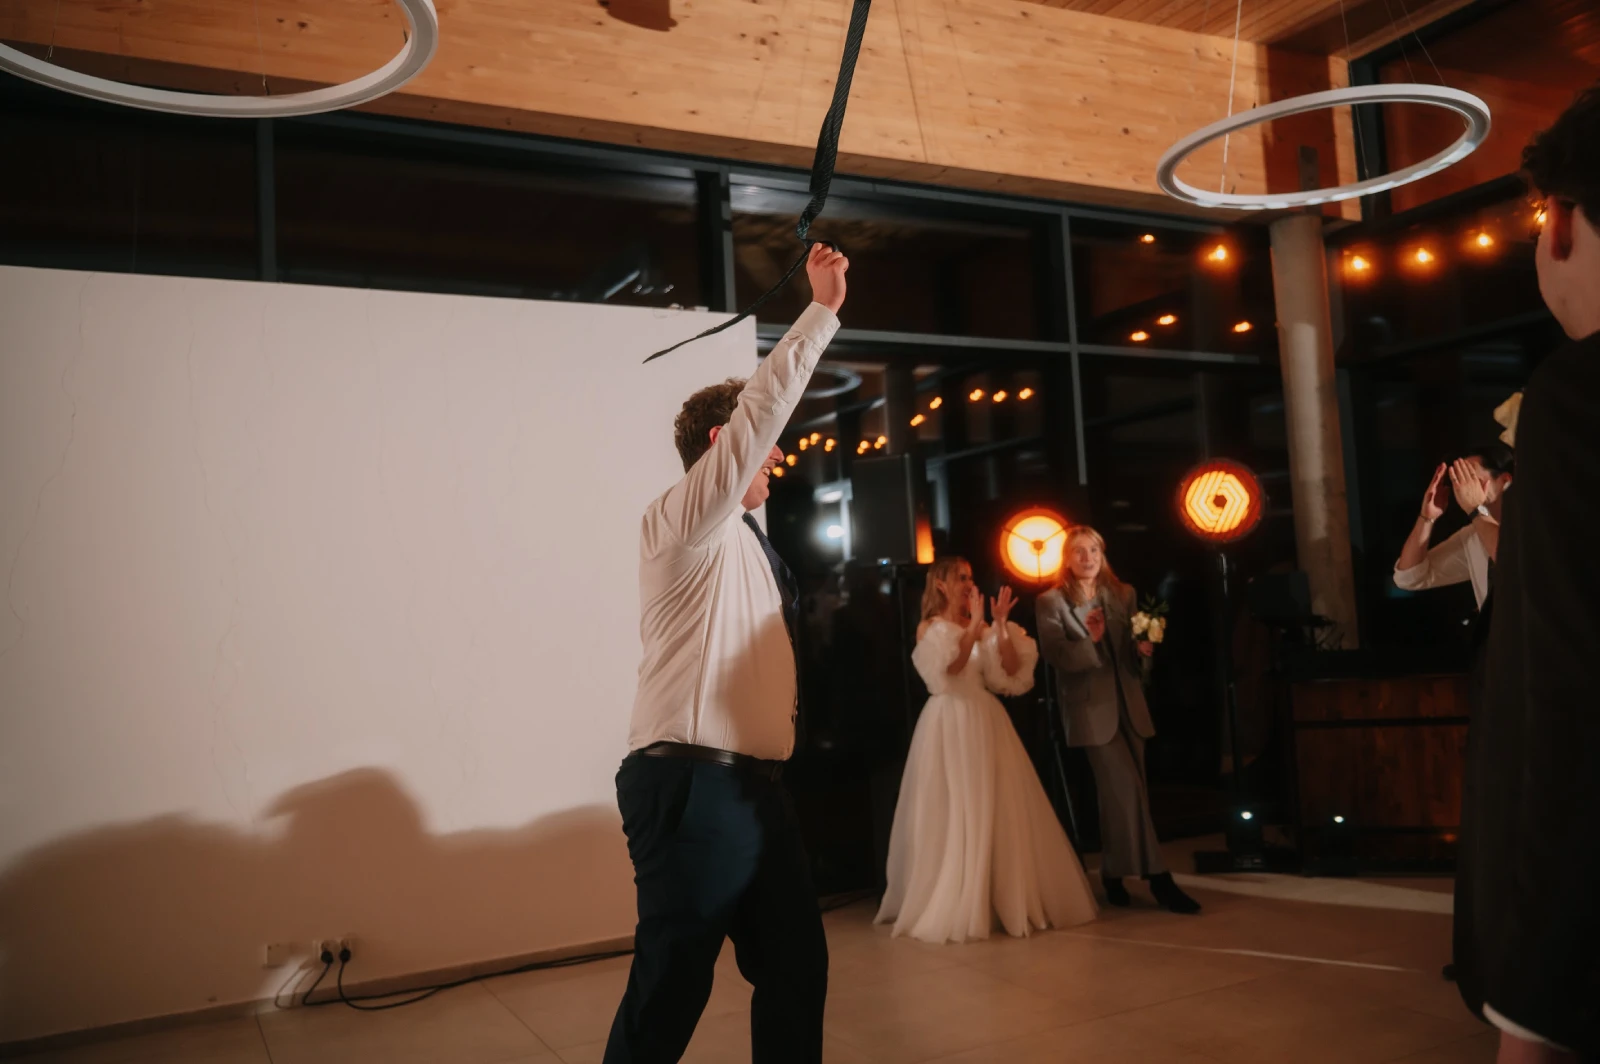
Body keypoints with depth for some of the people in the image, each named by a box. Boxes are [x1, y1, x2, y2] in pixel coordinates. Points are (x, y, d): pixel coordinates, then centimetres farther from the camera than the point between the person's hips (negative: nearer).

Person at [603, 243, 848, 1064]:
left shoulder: (742, 543, 20)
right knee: (670, 991, -3)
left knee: (795, 965, 13)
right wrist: (822, 312, -17)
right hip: (692, 787, -9)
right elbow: (759, 408, -18)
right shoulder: (681, 521, -8)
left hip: (751, 786, 9)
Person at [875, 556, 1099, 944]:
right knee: (955, 816, -3)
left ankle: (1012, 899, 18)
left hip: (986, 722, 5)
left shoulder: (981, 628, 11)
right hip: (949, 724, -5)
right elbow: (949, 669, -19)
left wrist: (1001, 626, -6)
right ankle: (954, 908, 7)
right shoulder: (929, 628, -2)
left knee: (1005, 812, 6)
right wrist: (974, 625, -19)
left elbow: (1011, 671, 2)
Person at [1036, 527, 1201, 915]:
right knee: (1127, 790, -11)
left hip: (1128, 704, 5)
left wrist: (1143, 648, -9)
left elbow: (1135, 647, 14)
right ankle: (1158, 878, -7)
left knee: (1115, 792, 11)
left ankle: (1113, 874, 24)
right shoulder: (1051, 602, -3)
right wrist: (1090, 640, -27)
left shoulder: (1123, 594, 11)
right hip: (1092, 706, -5)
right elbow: (1055, 655, -13)